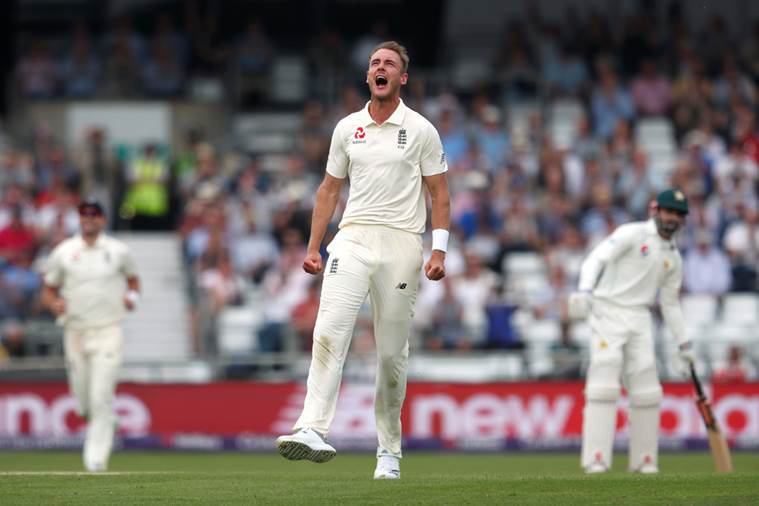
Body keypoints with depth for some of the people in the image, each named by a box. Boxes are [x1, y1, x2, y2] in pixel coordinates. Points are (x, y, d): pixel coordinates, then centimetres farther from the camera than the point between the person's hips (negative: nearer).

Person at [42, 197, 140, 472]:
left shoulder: (118, 251, 5)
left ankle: (97, 457, -9)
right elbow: (49, 290, 11)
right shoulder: (63, 252, 5)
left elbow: (133, 279, 19)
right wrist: (54, 303, -11)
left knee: (101, 398, -11)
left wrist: (132, 296, -2)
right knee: (82, 400, 5)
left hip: (108, 333, -2)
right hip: (75, 333, 2)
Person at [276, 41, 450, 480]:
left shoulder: (421, 131, 3)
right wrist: (314, 247, 11)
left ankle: (389, 451, 12)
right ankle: (313, 431, -30)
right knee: (329, 331, -19)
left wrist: (439, 252, -7)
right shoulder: (348, 128, 12)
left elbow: (440, 194, 3)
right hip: (353, 239, 2)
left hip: (401, 244, -2)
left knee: (392, 353, 2)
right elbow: (330, 189, 18)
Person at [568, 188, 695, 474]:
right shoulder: (631, 234, -4)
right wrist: (586, 290, -35)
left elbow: (670, 302, 23)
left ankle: (644, 460, 10)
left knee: (647, 389, 1)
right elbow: (596, 259, -17)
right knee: (604, 382, -14)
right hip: (608, 313, -6)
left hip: (640, 321, 6)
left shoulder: (673, 257, 16)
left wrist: (684, 343, 21)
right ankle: (596, 459, -17)